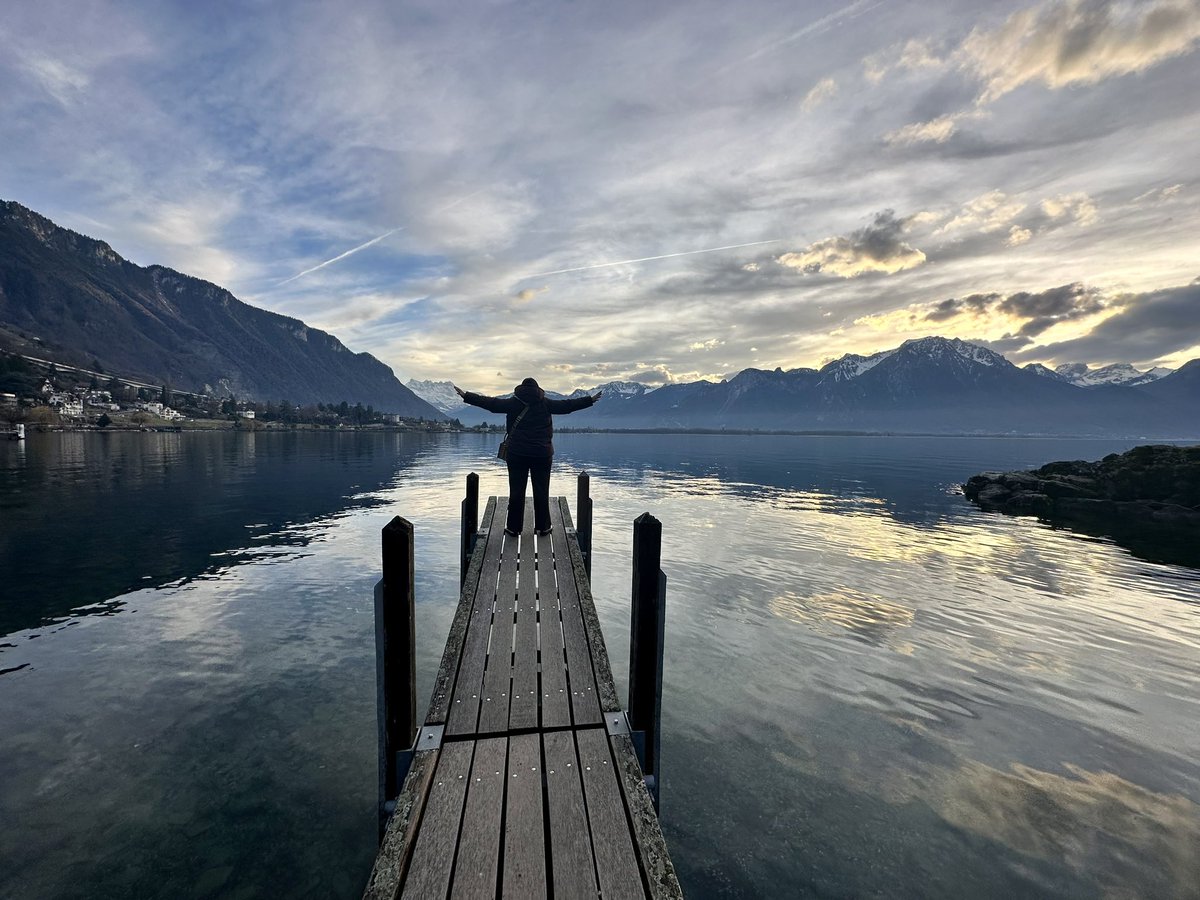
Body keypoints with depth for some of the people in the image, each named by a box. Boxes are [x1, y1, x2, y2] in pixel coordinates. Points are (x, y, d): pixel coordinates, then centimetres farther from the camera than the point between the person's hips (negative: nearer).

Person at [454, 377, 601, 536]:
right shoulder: (545, 404, 3)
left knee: (516, 491, 5)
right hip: (542, 455, 0)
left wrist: (466, 396, 7)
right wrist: (590, 400, 15)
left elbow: (490, 403, 0)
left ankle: (514, 527, 9)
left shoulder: (513, 403, 1)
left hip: (517, 454, 0)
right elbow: (567, 405, 6)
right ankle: (542, 527, 13)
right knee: (541, 491, 8)